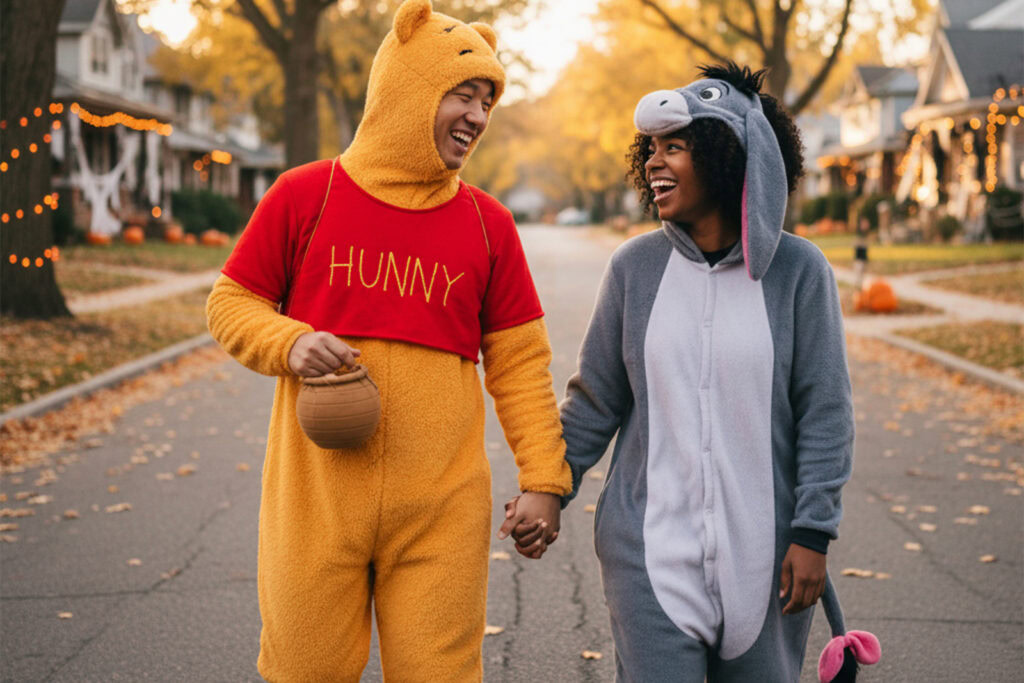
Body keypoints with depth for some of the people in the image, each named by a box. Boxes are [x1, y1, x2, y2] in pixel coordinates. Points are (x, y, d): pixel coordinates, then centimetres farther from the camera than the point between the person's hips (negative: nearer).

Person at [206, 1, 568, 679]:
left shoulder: (488, 223, 5)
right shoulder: (305, 195, 1)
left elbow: (520, 362, 8)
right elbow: (231, 302, 8)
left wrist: (544, 479, 2)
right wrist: (289, 344, -12)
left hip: (442, 508, 1)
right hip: (316, 494, -1)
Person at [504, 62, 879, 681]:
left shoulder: (797, 270, -4)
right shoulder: (636, 267, 1)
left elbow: (825, 414, -2)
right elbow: (595, 403, 8)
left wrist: (812, 534, -6)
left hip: (764, 551, 0)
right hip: (651, 548, 1)